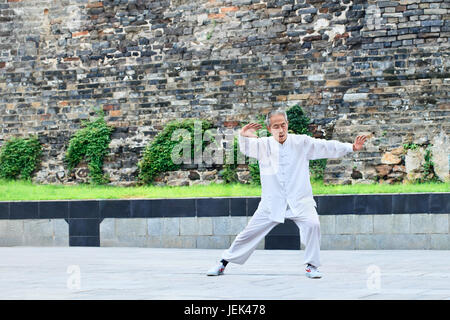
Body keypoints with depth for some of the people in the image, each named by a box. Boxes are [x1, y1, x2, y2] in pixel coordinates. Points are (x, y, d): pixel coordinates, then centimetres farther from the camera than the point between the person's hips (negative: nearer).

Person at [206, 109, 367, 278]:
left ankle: (311, 265, -8)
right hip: (272, 202, 1)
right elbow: (246, 148, -7)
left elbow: (326, 147, -5)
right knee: (250, 232, 5)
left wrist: (351, 147, -17)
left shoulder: (301, 142, -1)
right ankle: (224, 262, 20)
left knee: (312, 224, -25)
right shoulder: (264, 145, 2)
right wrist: (243, 136, -31)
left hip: (299, 201, -1)